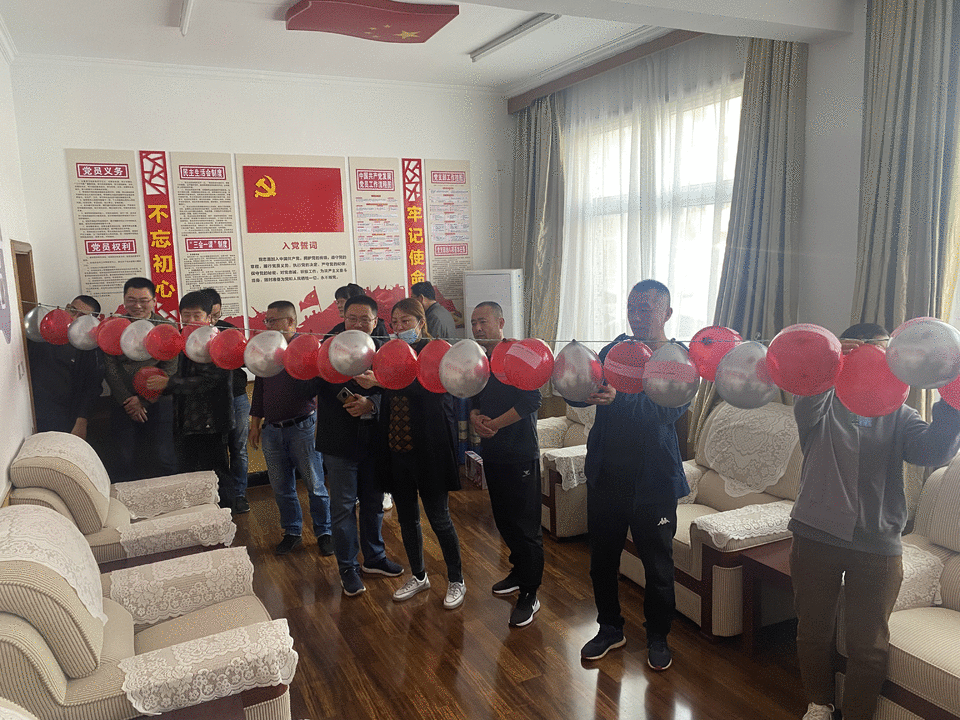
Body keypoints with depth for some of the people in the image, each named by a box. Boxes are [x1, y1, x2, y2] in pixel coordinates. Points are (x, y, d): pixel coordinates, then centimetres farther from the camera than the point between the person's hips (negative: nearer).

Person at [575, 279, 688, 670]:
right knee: (602, 557, 14)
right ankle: (610, 628, 36)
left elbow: (667, 410, -23)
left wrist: (617, 398, -39)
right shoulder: (613, 350, 6)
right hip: (606, 473, 4)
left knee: (657, 563, 11)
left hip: (653, 479, -3)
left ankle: (658, 636, 34)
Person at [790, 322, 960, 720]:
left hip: (877, 542, 1)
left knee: (868, 642, 9)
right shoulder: (826, 403, -1)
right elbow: (806, 408, -25)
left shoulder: (896, 414, 6)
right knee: (814, 629, 14)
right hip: (817, 536, -1)